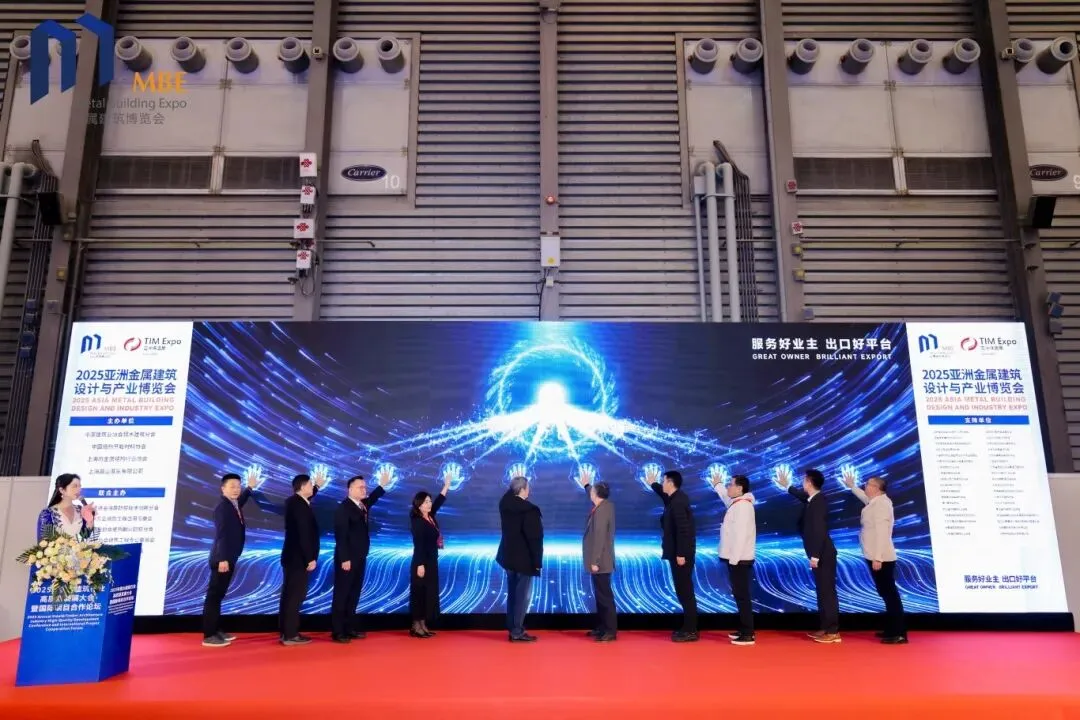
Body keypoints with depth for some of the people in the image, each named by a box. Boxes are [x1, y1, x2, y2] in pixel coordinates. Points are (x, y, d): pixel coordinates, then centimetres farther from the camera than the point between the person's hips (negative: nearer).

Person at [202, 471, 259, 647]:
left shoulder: (234, 504, 11)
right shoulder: (223, 506, -16)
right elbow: (221, 534, -23)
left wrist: (249, 488, 35)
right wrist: (223, 559, -27)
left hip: (229, 558, 10)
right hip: (222, 559, -10)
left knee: (218, 595, 15)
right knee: (214, 595, -6)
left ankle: (216, 631, 23)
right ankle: (209, 636, -3)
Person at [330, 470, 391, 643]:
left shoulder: (363, 505, 10)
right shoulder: (343, 508, -14)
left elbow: (373, 498, 36)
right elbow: (340, 535, -19)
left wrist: (382, 485, 29)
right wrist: (344, 559, -22)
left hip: (360, 558, 8)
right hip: (347, 559, -8)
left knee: (354, 594, 12)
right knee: (341, 594, -2)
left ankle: (350, 628, 20)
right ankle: (337, 631, 2)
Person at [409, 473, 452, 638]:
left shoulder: (430, 517, 8)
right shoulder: (417, 522, -16)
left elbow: (439, 502, 18)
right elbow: (418, 545, -20)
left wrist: (446, 485, 17)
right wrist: (420, 565, -23)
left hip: (432, 561, 9)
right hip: (422, 562, -9)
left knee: (430, 593, 10)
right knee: (419, 593, -3)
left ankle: (423, 625, 16)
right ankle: (416, 626, 3)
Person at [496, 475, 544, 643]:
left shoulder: (505, 504, 1)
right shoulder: (529, 510, -20)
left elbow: (511, 493, 29)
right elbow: (535, 538, -19)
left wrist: (515, 485, 23)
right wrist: (537, 561, -14)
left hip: (509, 556, 8)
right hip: (524, 559, -8)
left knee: (513, 594, 15)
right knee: (522, 595, -1)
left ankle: (512, 628, 21)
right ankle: (517, 631, 1)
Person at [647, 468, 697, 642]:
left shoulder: (678, 502, -19)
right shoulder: (676, 498, 11)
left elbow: (683, 529, -24)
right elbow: (664, 494, 37)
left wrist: (681, 554, -23)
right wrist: (653, 484, 46)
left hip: (681, 554, -10)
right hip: (679, 552, 10)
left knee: (685, 591, -4)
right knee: (684, 591, 13)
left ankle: (690, 631, 1)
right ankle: (688, 627, 20)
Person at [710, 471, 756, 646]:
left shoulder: (743, 506, -18)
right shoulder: (737, 503, 11)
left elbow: (741, 534, -24)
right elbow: (726, 497, 37)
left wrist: (734, 559, -23)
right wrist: (717, 485, 51)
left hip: (739, 560, -10)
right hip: (736, 558, 10)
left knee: (742, 596, -7)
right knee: (739, 595, 15)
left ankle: (748, 634, -4)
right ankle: (743, 629, 22)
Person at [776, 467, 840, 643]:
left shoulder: (819, 501, -19)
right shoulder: (813, 499, 9)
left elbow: (820, 531, -23)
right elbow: (801, 495, 35)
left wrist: (815, 556, -22)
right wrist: (787, 486, 45)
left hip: (823, 555, -9)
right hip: (819, 554, 9)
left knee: (828, 591, -4)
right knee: (823, 591, 13)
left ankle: (833, 631, 1)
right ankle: (826, 628, 19)